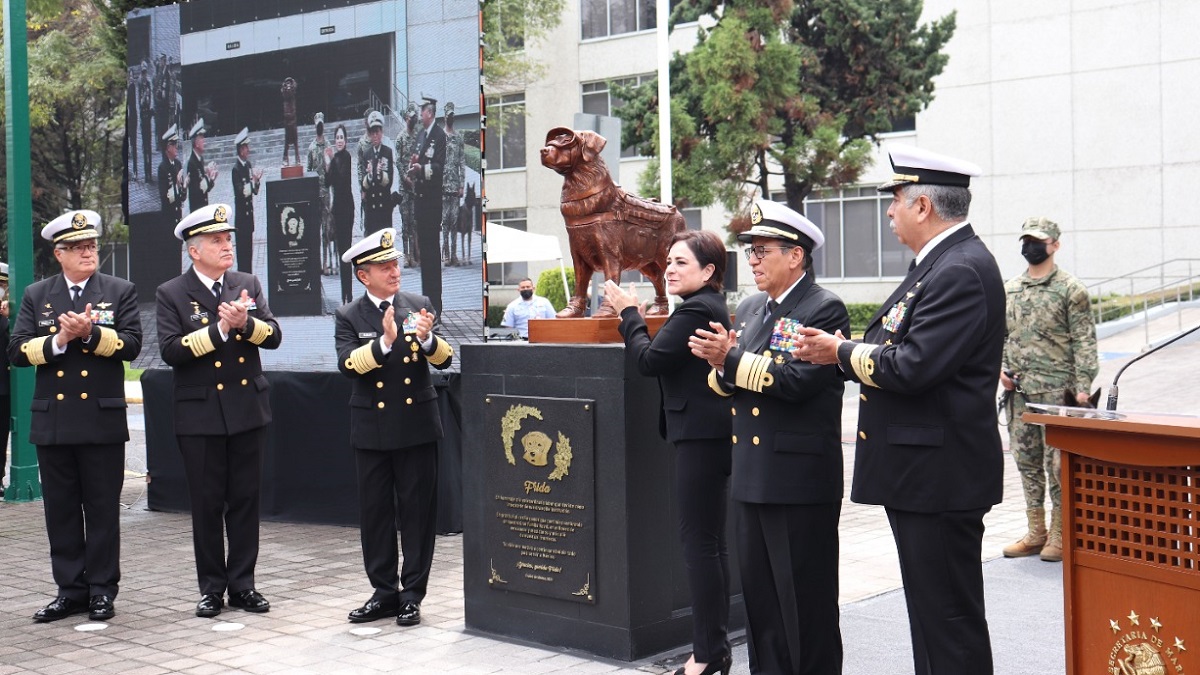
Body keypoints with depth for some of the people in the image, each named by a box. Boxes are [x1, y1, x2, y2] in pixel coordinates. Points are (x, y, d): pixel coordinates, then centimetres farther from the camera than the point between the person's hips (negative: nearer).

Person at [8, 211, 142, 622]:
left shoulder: (120, 292, 5)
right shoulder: (36, 296, 11)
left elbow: (131, 344, -6)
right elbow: (18, 352, 2)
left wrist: (90, 333, -19)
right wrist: (58, 340, -13)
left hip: (103, 422, -2)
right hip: (53, 422, 2)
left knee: (102, 510, 3)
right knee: (61, 511, 7)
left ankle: (102, 591, 12)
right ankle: (71, 591, 17)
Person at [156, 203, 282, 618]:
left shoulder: (248, 285, 8)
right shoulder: (171, 295, -2)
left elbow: (273, 336, 0)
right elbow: (171, 350, -14)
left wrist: (246, 323, -19)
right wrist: (220, 328, -19)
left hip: (248, 409, 3)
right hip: (200, 415, -3)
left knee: (245, 501, 7)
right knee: (207, 505, 5)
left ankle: (242, 584, 17)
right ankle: (212, 588, 15)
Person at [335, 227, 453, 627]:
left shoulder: (419, 306, 2)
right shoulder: (349, 317, 0)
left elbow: (445, 360, -4)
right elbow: (347, 365, -15)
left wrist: (427, 338, -24)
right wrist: (384, 342, -29)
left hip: (417, 425, 0)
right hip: (372, 428, 0)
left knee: (417, 511, 3)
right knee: (375, 512, 7)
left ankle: (412, 594, 12)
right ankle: (384, 592, 19)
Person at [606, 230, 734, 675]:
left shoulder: (696, 310, -15)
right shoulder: (713, 306, 17)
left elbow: (650, 359, -17)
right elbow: (669, 359, 16)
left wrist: (629, 313, -4)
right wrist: (633, 317, 7)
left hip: (701, 435, -11)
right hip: (710, 434, 11)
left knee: (698, 541, -7)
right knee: (711, 541, 14)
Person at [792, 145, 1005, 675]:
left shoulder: (962, 271, -18)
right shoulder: (938, 263, 15)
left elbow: (910, 368, -25)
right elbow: (897, 350, 17)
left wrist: (841, 351, -10)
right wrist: (838, 350, 3)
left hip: (941, 474, -11)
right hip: (919, 472, 11)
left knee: (950, 621, -2)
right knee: (929, 612, 18)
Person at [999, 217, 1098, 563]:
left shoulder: (1071, 289, -4)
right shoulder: (1008, 290, 12)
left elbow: (1084, 342, -6)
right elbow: (1000, 335, 19)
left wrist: (1082, 387, -12)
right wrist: (1001, 367, 2)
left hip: (1056, 391, -6)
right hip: (1019, 391, 6)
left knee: (1057, 463, -2)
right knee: (1027, 462, 10)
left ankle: (1060, 534, 7)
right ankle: (1036, 533, 19)